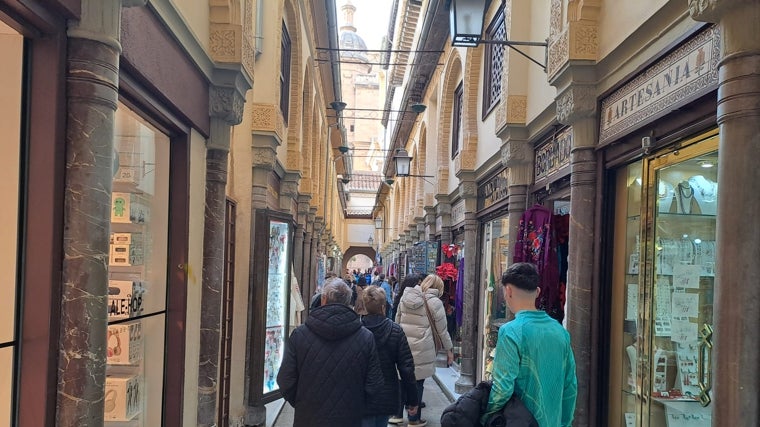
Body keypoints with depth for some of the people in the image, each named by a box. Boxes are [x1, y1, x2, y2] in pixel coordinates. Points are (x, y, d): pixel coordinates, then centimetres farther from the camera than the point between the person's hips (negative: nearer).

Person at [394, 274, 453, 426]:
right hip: (421, 349, -5)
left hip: (403, 345, 5)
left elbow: (397, 321, 16)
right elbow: (442, 330, -2)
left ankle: (397, 414, 23)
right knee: (417, 383, 5)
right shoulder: (434, 302, -7)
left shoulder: (405, 297, 9)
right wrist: (449, 349, 9)